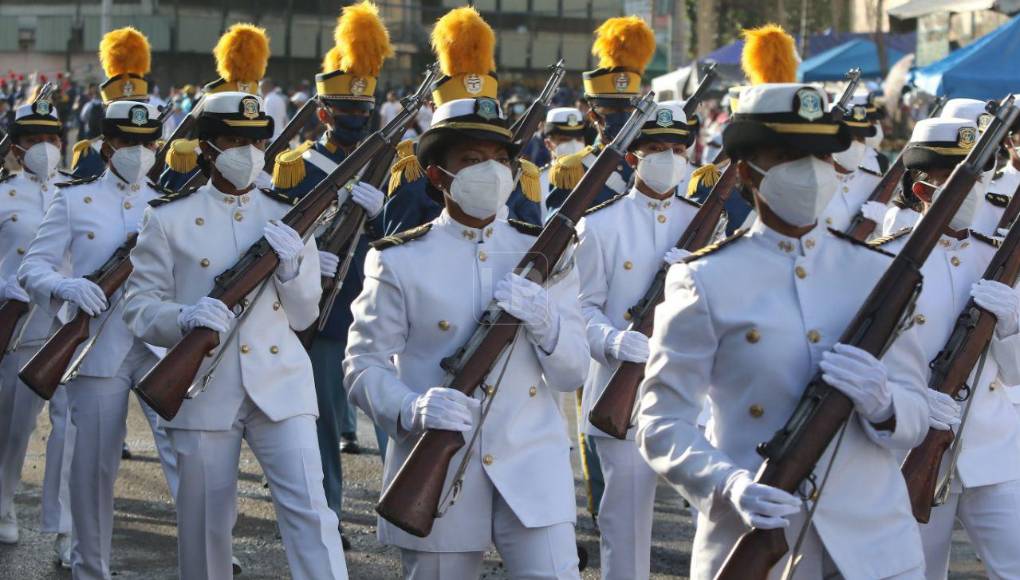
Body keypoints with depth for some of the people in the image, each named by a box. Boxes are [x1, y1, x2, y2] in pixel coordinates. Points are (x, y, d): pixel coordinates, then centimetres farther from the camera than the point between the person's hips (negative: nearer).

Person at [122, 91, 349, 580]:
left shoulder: (286, 217, 9)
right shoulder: (169, 219, 1)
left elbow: (303, 317, 11)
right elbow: (138, 309, -2)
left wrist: (291, 266, -10)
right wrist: (185, 317, -23)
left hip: (280, 385, 1)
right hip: (204, 393, -1)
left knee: (310, 512, -9)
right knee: (205, 525, 7)